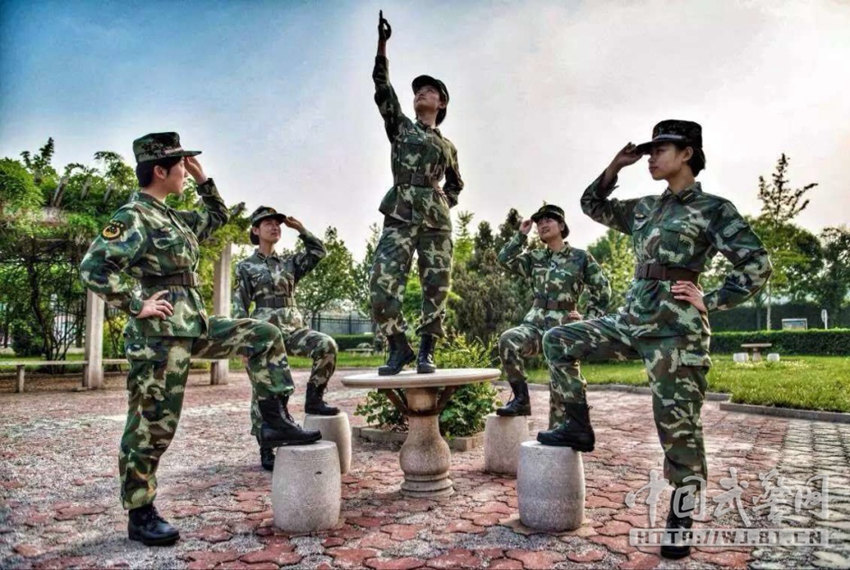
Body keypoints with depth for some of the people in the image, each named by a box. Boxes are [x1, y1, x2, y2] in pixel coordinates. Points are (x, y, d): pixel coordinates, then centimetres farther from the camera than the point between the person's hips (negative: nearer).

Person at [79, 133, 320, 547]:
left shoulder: (171, 218, 16)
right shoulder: (133, 217, -10)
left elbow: (217, 218, 31)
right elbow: (93, 268, -20)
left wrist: (203, 179, 21)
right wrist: (137, 304, -19)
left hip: (194, 327, 9)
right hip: (159, 335, -9)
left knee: (263, 336, 5)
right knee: (152, 425, -1)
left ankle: (275, 422, 5)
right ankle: (140, 515, 14)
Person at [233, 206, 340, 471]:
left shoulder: (289, 262, 15)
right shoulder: (245, 267, 4)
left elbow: (319, 251, 12)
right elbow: (239, 308, 0)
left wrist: (300, 228, 8)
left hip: (293, 328, 3)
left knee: (327, 345, -24)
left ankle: (313, 399, -7)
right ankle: (267, 451, 11)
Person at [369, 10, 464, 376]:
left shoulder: (447, 146, 21)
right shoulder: (400, 127, 17)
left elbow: (456, 183, 32)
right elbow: (382, 90, 6)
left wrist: (445, 202, 11)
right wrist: (382, 45, -2)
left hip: (436, 221, 2)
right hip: (400, 216, -1)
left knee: (436, 288, -2)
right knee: (383, 285, -13)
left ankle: (426, 352, 8)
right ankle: (398, 348, 1)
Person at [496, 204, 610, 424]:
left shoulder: (581, 257, 2)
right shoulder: (535, 258, 12)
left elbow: (602, 290, 7)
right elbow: (505, 260, 1)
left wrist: (590, 319, 1)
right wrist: (521, 234, -1)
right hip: (535, 324, 2)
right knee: (507, 340, -30)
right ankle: (521, 399, -19)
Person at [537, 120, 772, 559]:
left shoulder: (714, 209, -2)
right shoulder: (646, 208, 16)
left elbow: (757, 267, -6)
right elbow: (593, 205, 24)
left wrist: (710, 302, -7)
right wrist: (615, 166, 12)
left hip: (675, 329, -7)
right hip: (632, 320, 7)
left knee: (678, 430, -1)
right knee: (558, 341, 5)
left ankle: (679, 526, 16)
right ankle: (579, 427, 12)